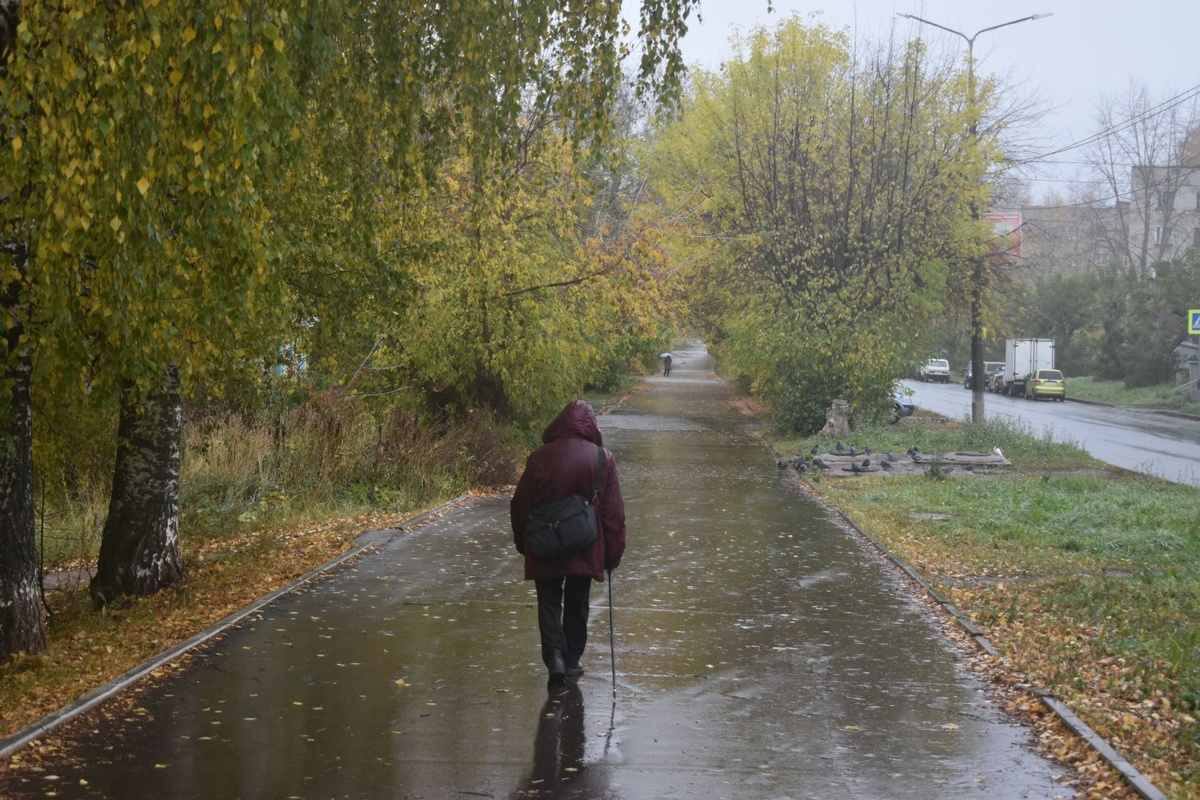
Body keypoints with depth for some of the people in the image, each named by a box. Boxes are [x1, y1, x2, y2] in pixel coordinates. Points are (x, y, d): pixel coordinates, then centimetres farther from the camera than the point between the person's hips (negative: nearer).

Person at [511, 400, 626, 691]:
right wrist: (613, 553, 4)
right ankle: (573, 661, 23)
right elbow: (614, 512, -4)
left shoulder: (539, 458, -5)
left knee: (549, 603, 7)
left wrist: (521, 542, 17)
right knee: (577, 604, 16)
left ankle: (555, 656, -12)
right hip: (586, 550, 1)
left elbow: (520, 505, 2)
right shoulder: (603, 459, -5)